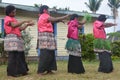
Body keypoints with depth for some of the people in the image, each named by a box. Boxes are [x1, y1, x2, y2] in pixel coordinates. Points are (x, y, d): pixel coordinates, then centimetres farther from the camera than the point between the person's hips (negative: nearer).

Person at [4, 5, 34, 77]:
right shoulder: (7, 18, -1)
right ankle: (11, 72, -6)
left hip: (18, 38, 8)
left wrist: (27, 24, 10)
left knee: (20, 55, 6)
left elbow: (20, 28, 21)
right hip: (12, 38, -8)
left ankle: (20, 71, 10)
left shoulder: (14, 19, 24)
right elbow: (14, 25, -18)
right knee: (13, 55, -10)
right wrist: (24, 21, -16)